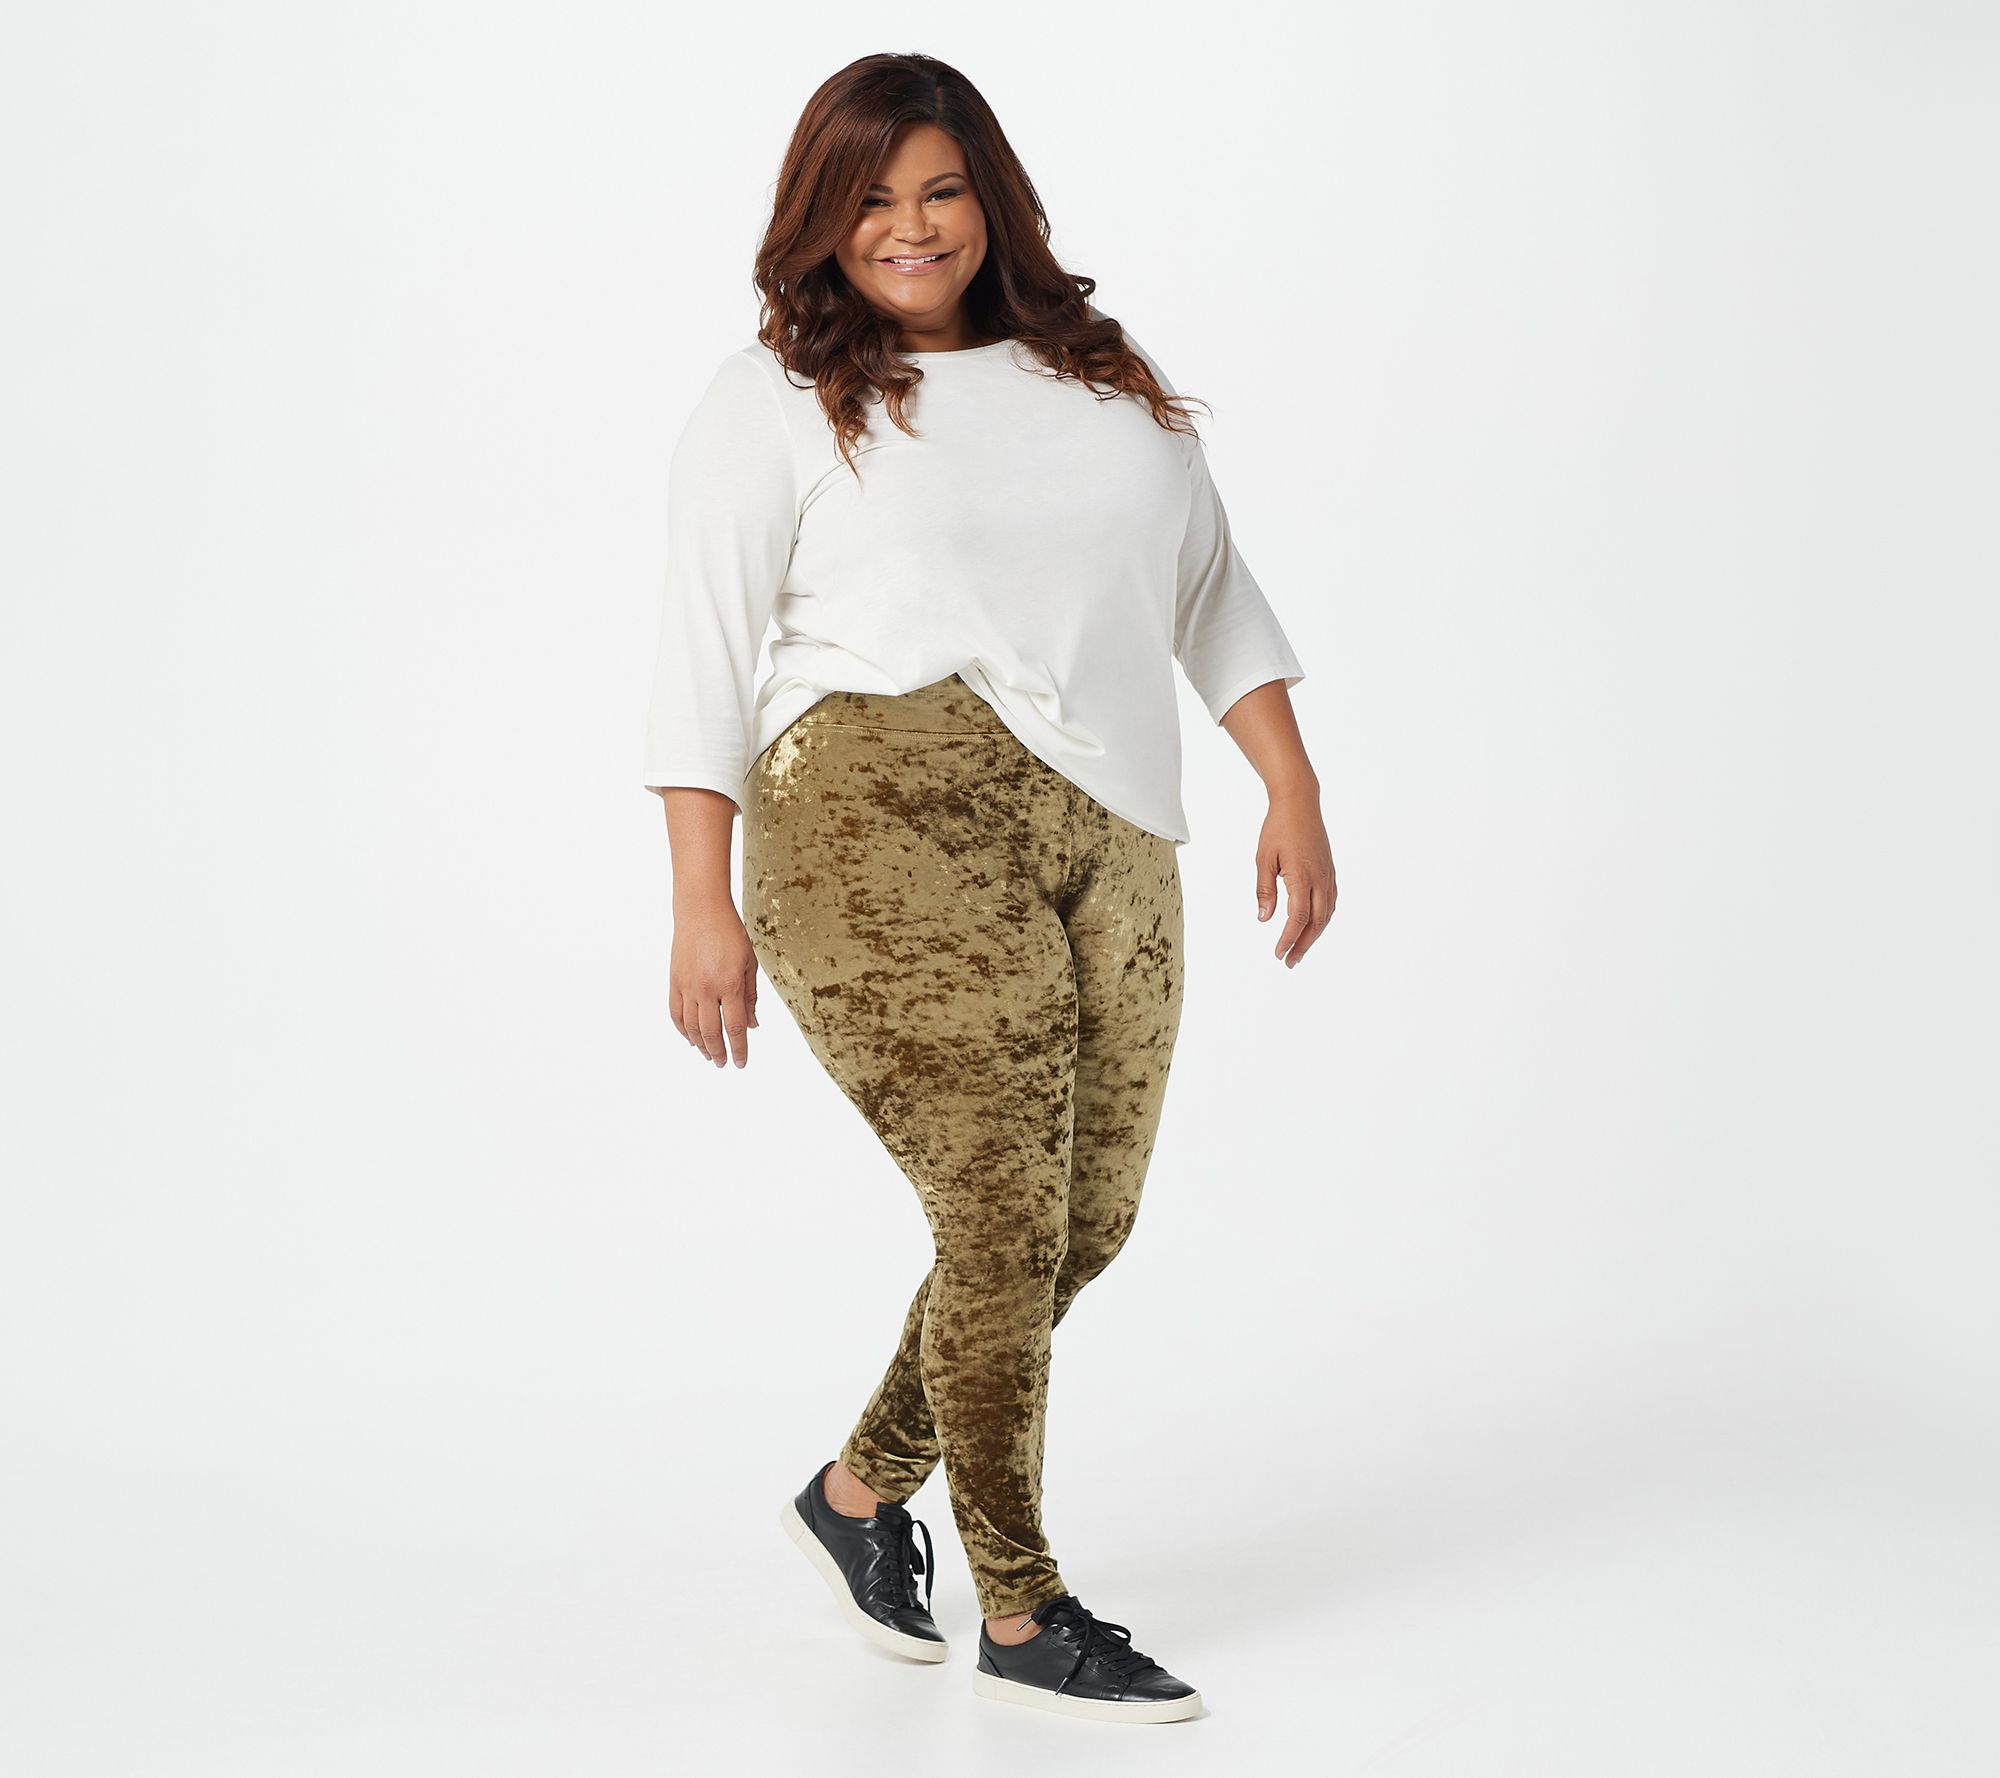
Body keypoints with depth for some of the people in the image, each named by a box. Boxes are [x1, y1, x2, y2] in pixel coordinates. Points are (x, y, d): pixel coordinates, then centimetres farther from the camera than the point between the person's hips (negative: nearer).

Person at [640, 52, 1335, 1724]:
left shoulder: (1106, 374, 21)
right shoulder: (776, 397, 6)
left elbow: (1214, 587, 22)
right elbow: (706, 650, 0)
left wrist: (1295, 791, 12)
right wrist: (703, 902, -7)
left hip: (1110, 846, 6)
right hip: (887, 817, -6)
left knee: (1087, 1219, 7)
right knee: (1006, 1219, -7)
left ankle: (862, 1489, 29)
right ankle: (1022, 1616, 10)